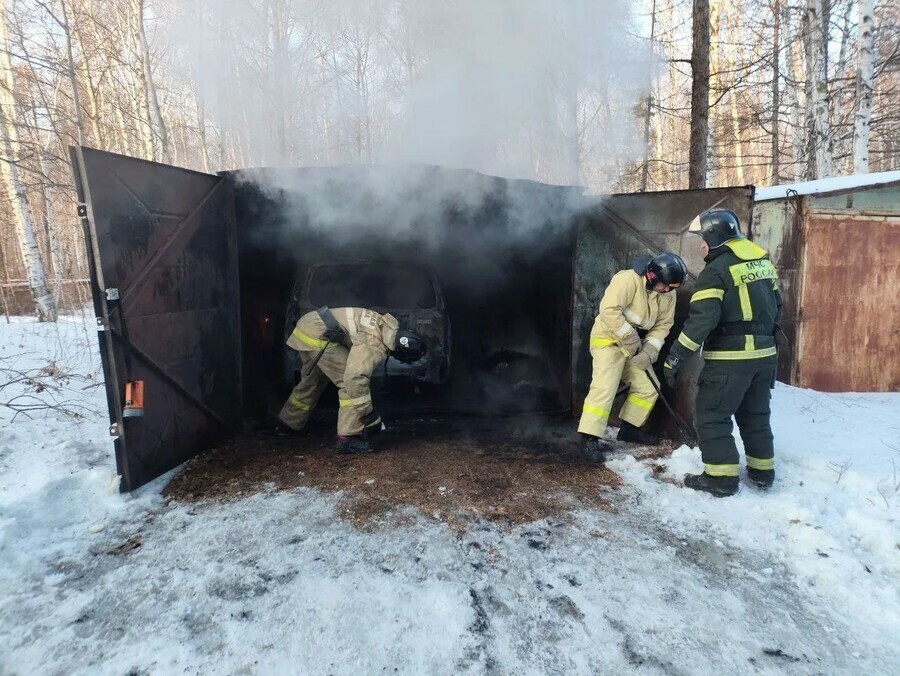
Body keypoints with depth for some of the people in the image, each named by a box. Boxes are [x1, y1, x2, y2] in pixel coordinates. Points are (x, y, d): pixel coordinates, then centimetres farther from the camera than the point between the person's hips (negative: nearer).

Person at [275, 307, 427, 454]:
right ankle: (348, 438, -8)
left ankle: (287, 424, 44)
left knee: (311, 382, 26)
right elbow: (355, 378, -34)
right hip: (317, 334, -10)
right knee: (350, 381, -12)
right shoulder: (374, 344, -24)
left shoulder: (388, 328, 4)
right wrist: (370, 417, -24)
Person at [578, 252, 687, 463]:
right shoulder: (628, 280, -24)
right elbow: (609, 310, -30)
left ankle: (628, 429, 26)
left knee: (647, 388, 10)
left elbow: (663, 325, 3)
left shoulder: (668, 295, 0)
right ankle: (590, 439, -15)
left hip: (633, 345, 8)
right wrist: (630, 337, -25)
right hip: (608, 339, -8)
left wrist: (649, 350, -12)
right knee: (605, 388, -18)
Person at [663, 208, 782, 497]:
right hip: (764, 354, 8)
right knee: (755, 414, 21)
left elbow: (702, 319, -23)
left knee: (712, 416, 3)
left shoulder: (717, 270, -14)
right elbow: (775, 308, 18)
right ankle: (762, 470, 31)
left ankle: (722, 477, 5)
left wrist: (675, 357, -19)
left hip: (729, 358, -8)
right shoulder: (763, 261, 11)